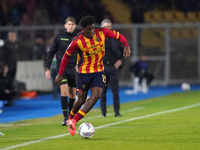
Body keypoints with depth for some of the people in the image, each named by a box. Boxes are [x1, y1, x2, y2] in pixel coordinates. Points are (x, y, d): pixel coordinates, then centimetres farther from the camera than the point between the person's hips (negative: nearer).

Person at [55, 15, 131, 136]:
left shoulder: (102, 33, -10)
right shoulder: (77, 41, -17)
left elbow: (119, 36, 3)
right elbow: (66, 56, -4)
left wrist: (127, 46, -16)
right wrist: (60, 74, -1)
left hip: (99, 71, 3)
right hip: (84, 71, -3)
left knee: (96, 95, -15)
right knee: (81, 99, 0)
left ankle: (73, 121, -12)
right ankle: (70, 119, 30)